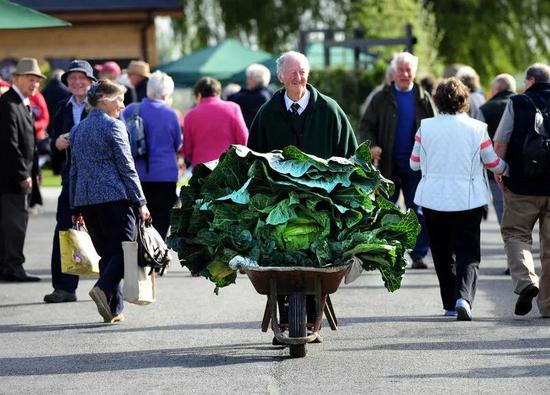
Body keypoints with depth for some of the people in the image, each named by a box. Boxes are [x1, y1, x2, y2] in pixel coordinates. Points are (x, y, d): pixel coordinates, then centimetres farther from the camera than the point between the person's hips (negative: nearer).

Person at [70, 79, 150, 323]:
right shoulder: (113, 126, -4)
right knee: (124, 248, -4)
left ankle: (115, 309, 4)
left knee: (106, 252, 10)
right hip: (113, 197, -7)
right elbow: (126, 167, -8)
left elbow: (74, 171, 20)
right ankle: (104, 288, -27)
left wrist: (76, 208, 23)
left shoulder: (78, 129, 17)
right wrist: (140, 202, -6)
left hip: (85, 199, 7)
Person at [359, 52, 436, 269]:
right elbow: (366, 126, 5)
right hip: (388, 165, 0)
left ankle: (418, 255, 4)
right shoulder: (382, 98, 4)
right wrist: (372, 145, -14)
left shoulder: (423, 99, 5)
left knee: (418, 211, 0)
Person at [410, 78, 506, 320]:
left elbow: (415, 164, 5)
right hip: (467, 200, -1)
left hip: (433, 200, 2)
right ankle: (464, 297, -22)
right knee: (468, 253, 0)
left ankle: (450, 304, 19)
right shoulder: (476, 129, -6)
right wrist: (504, 169, 26)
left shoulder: (425, 128, -4)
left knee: (443, 254, 14)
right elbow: (494, 164, 3)